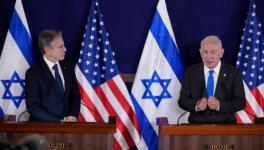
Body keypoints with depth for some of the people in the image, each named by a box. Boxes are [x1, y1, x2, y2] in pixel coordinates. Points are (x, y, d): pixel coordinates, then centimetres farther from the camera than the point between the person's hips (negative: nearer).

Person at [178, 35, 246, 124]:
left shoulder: (233, 73, 4)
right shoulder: (191, 72, 8)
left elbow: (241, 102, 0)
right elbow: (182, 101, 6)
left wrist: (219, 105, -16)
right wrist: (197, 105, -14)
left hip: (225, 126, -1)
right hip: (197, 125, 1)